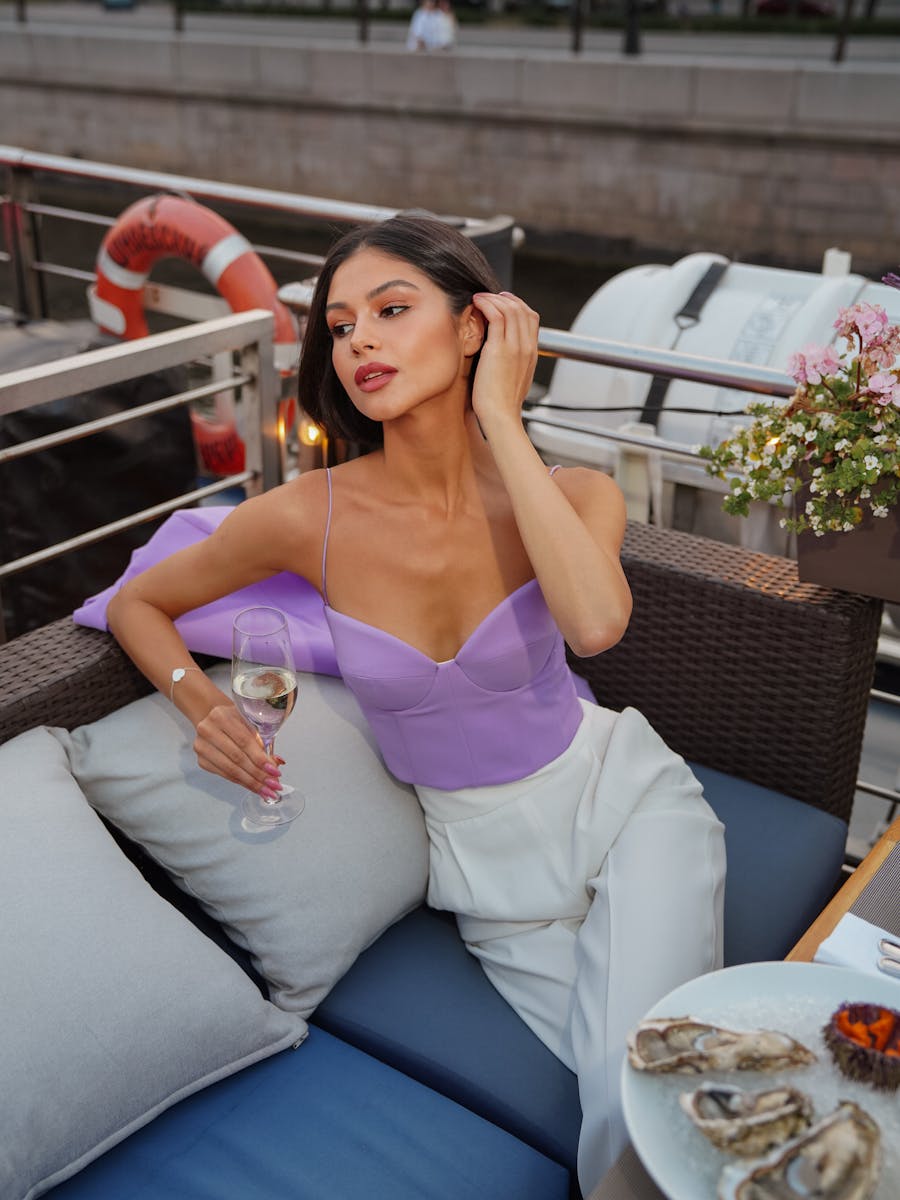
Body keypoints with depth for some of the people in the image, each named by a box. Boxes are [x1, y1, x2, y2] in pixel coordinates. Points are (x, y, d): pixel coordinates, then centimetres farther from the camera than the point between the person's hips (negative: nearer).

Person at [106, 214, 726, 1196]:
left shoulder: (571, 494, -12)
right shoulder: (309, 518, -13)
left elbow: (594, 622, -36)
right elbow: (137, 604, 4)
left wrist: (499, 416, -28)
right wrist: (199, 701, -15)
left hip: (624, 802, 0)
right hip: (486, 860, 1)